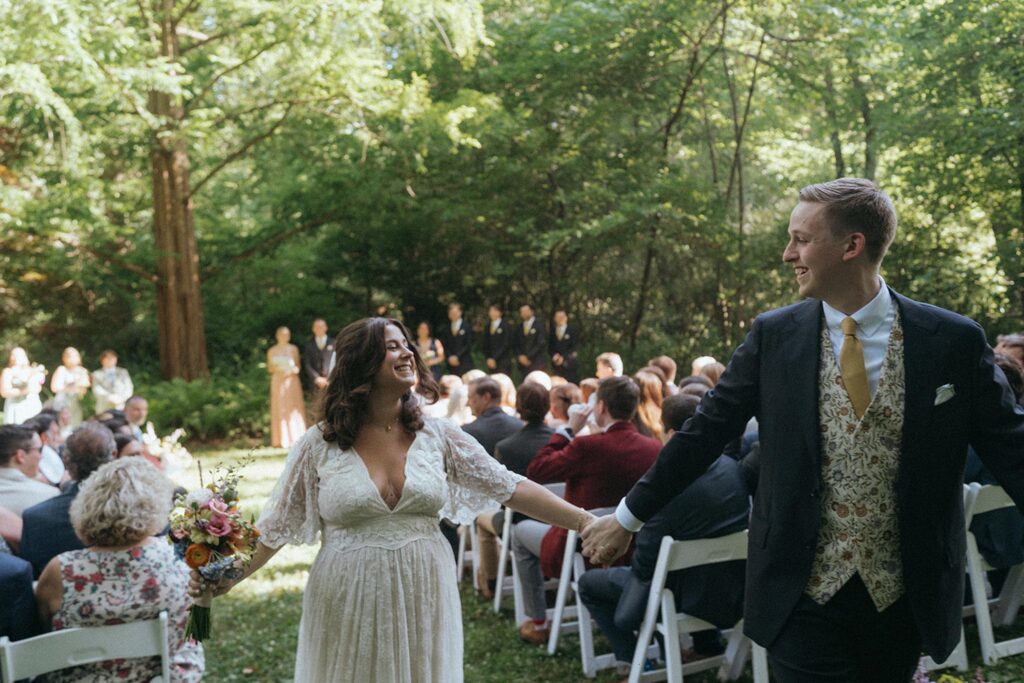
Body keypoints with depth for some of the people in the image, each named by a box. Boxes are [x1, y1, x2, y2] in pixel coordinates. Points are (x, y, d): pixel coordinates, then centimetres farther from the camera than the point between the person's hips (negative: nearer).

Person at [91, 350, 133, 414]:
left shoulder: (123, 372, 15)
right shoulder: (97, 374, 11)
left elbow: (129, 389, 7)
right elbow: (97, 390, -1)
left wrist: (120, 398, -11)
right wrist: (110, 397, -15)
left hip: (120, 409, 1)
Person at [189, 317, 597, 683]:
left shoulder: (438, 437, 0)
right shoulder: (319, 445, -4)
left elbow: (511, 488, -2)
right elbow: (274, 527, 1)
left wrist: (586, 521, -10)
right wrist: (227, 578, -12)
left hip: (424, 607, 2)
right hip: (349, 611, -1)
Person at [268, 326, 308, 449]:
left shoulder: (294, 349, 10)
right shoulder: (272, 351, 9)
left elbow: (298, 366, 12)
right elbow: (269, 368, 9)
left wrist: (295, 370, -9)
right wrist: (276, 369, -11)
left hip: (292, 382, 0)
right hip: (278, 382, 0)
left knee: (294, 409, -5)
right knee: (280, 410, -4)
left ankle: (296, 438, -3)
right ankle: (281, 440, -3)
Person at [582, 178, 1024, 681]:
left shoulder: (954, 341, -5)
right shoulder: (774, 335, -3)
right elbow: (705, 431, 1)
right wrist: (628, 518, 3)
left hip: (903, 599, 1)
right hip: (802, 597, -1)